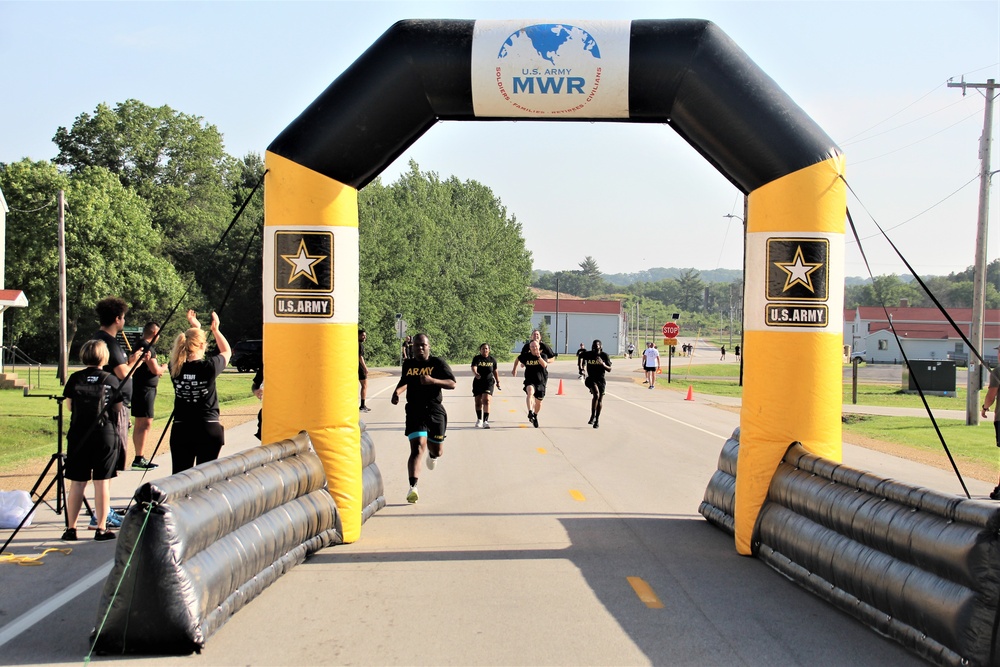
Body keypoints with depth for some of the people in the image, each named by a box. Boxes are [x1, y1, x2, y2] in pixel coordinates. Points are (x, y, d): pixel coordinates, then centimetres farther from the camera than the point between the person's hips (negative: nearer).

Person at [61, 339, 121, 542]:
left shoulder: (75, 379, -1)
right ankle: (101, 528, 4)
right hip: (105, 434, -1)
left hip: (78, 434, 1)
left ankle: (71, 528, 10)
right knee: (102, 482, 2)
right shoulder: (111, 380, -3)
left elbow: (69, 405, 6)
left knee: (77, 483, 7)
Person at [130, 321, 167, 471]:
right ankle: (139, 459, -12)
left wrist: (158, 369, 20)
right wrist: (163, 367, -1)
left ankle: (139, 457, 21)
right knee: (145, 424, -10)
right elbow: (155, 370, -21)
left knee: (140, 424, 15)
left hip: (138, 388, 10)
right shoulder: (148, 347, -16)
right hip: (145, 389, -10)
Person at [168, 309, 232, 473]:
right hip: (208, 429, -2)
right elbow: (227, 351, 11)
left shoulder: (176, 368, -3)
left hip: (181, 430, 2)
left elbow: (186, 349, 22)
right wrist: (215, 329, 22)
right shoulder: (209, 367, -11)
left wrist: (194, 328, 31)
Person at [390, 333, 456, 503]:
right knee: (417, 449, -18)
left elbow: (452, 384, -11)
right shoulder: (408, 364, 8)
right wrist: (397, 391, 8)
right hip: (414, 412, 0)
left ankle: (432, 455, 54)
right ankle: (413, 488, -25)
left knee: (437, 451, 13)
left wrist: (433, 381, -25)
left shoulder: (438, 363, -3)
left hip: (435, 412, 0)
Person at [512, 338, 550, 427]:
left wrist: (539, 356, -40)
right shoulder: (526, 356, -3)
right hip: (529, 381, -1)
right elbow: (517, 359, 18)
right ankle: (530, 412, -47)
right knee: (530, 391, -36)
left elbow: (544, 365, -27)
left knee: (538, 402, 12)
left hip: (541, 382, 1)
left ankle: (535, 416, 42)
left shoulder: (543, 355, -7)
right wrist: (514, 369, 24)